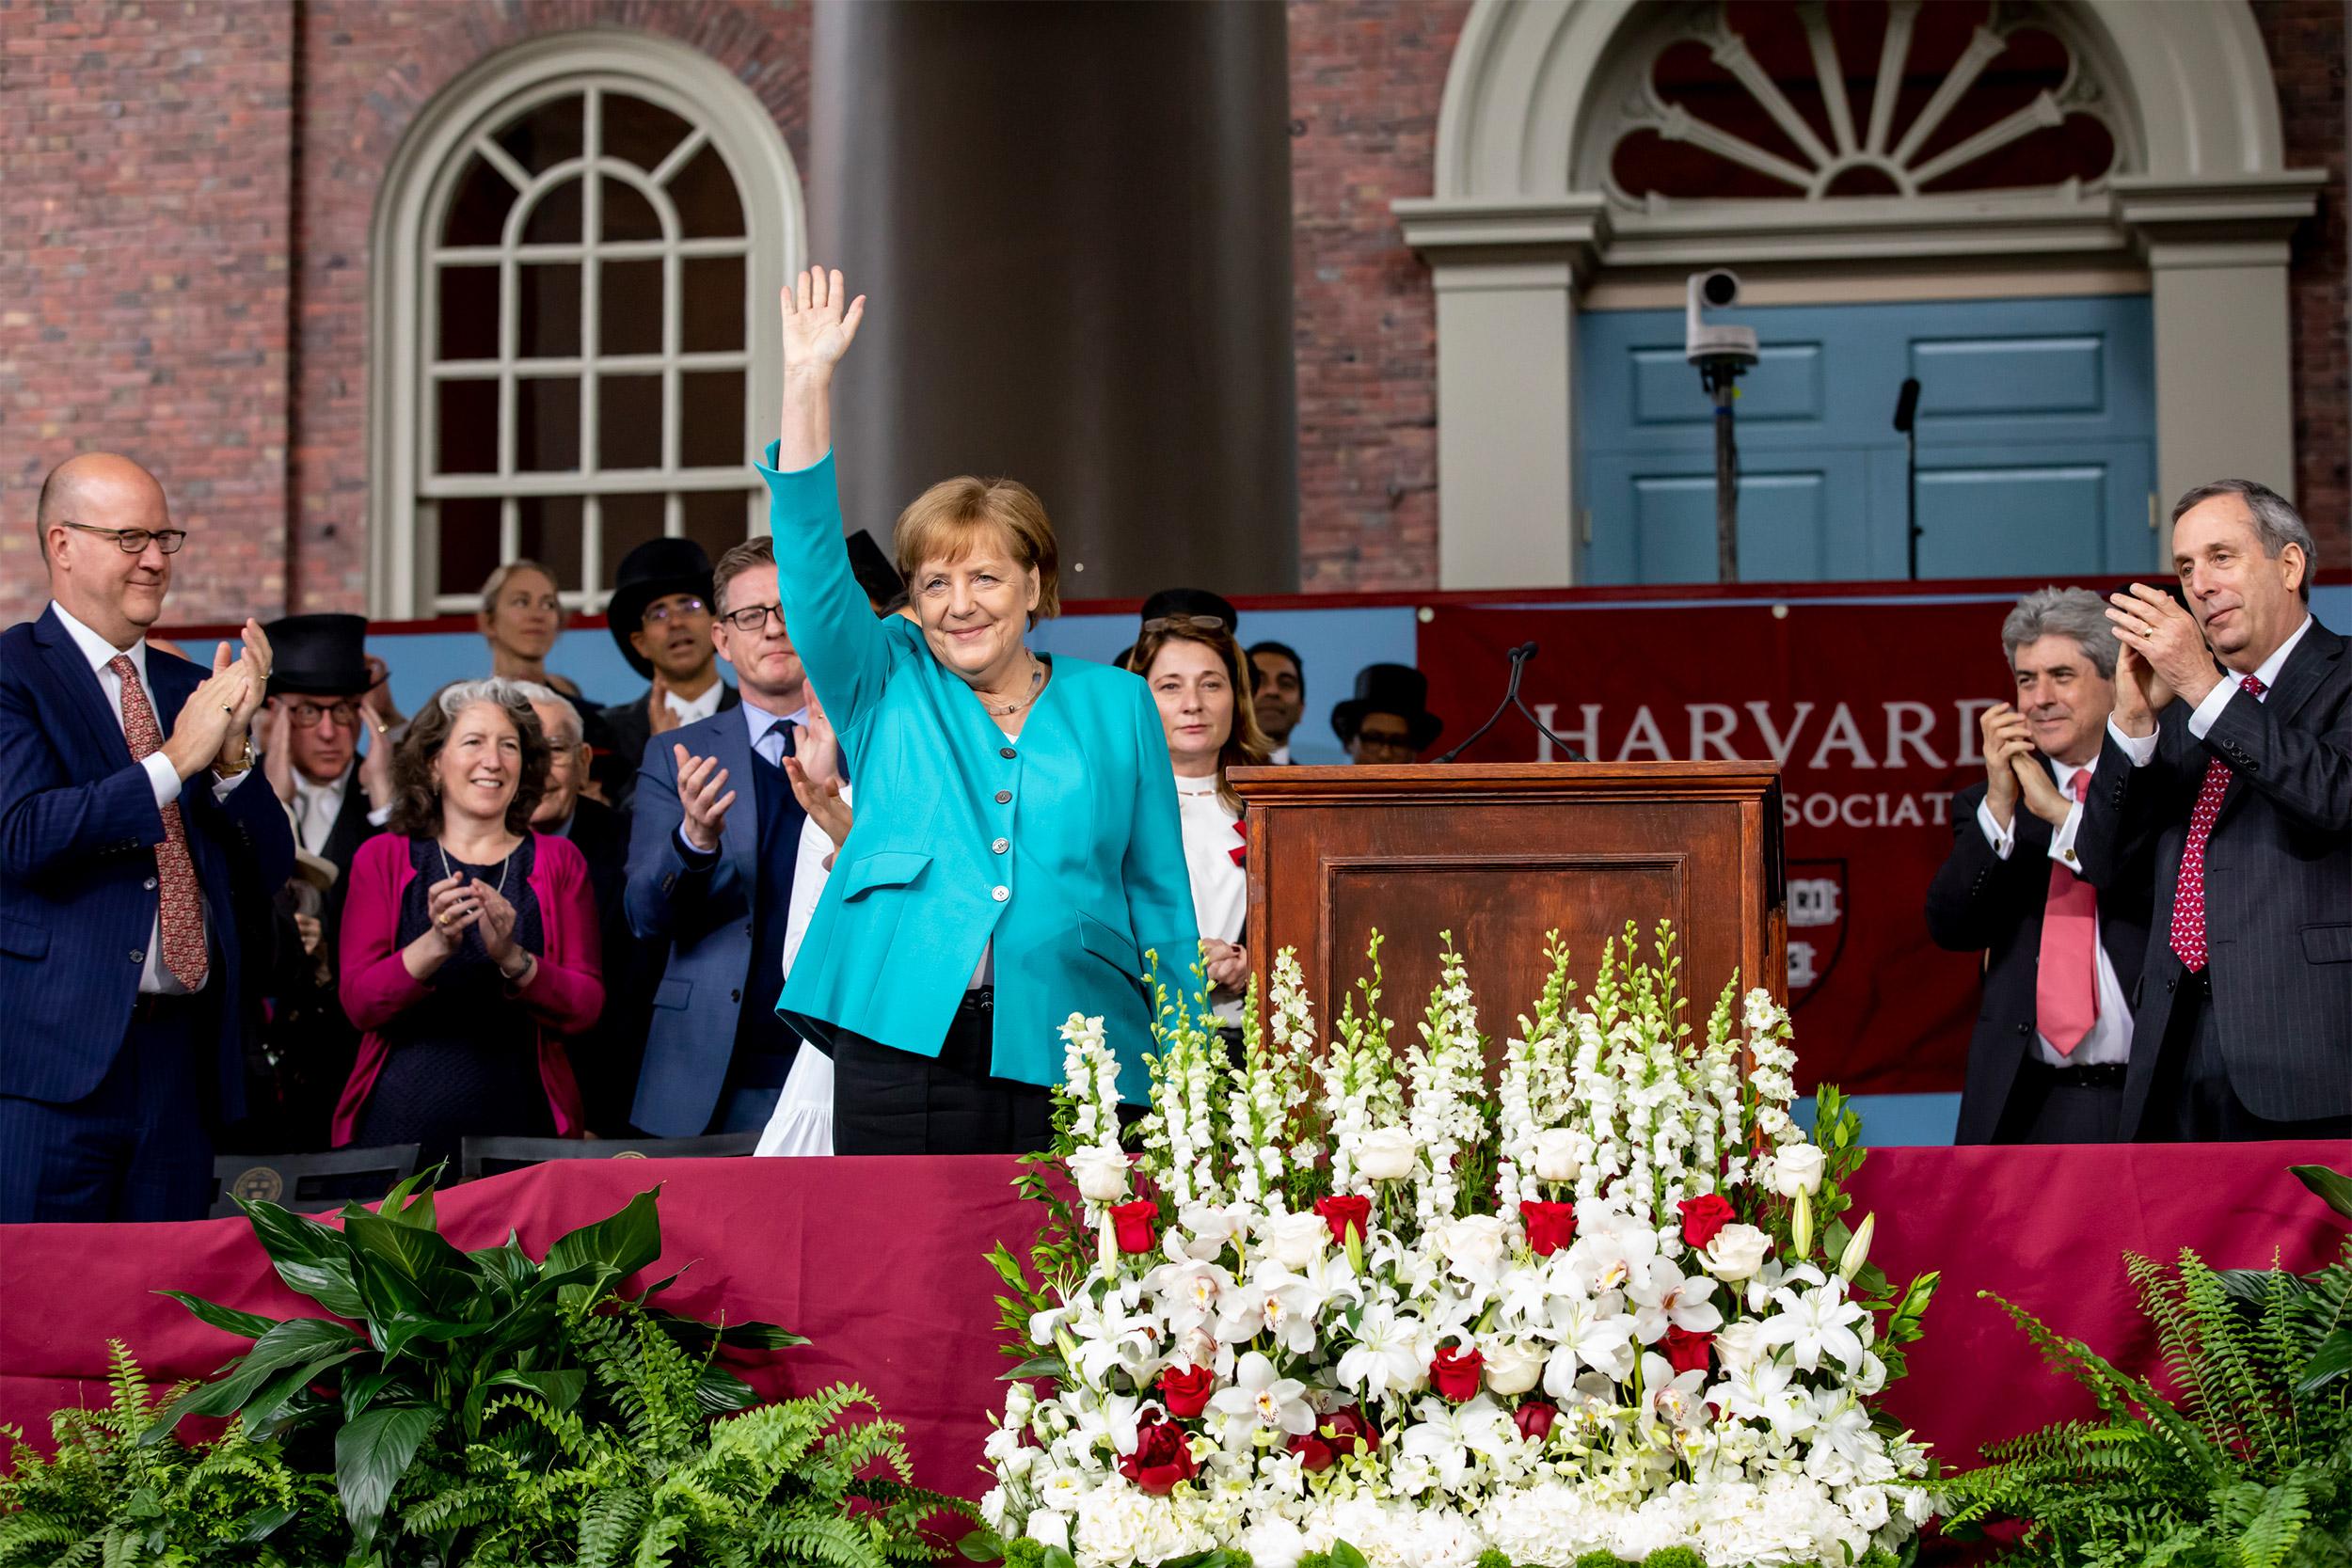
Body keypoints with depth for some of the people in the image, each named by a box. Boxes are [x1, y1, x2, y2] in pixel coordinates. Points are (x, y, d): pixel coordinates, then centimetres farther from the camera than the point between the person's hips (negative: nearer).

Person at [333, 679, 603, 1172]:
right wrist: (434, 946, -21)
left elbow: (586, 1007, 0)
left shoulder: (558, 862, 10)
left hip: (520, 1125, 1)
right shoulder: (382, 858, 9)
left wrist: (512, 958, -19)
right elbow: (358, 1003, -3)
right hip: (400, 1125, 0)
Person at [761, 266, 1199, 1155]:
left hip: (1069, 1062, 0)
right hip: (903, 1045, 0)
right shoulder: (889, 689, 14)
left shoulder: (1116, 705, 14)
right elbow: (811, 561, 1)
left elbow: (1160, 892, 13)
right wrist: (808, 382, -7)